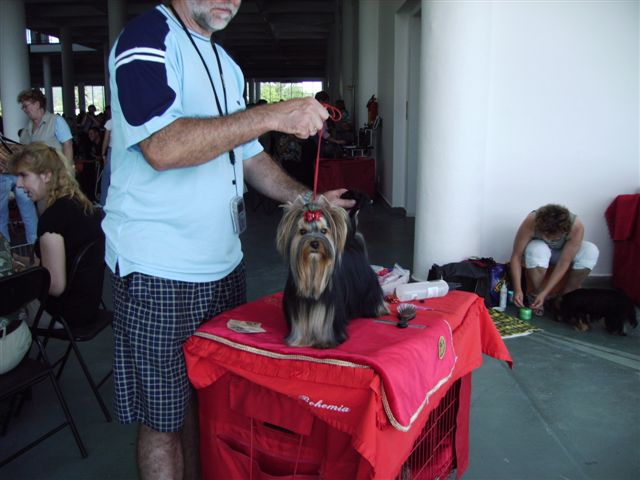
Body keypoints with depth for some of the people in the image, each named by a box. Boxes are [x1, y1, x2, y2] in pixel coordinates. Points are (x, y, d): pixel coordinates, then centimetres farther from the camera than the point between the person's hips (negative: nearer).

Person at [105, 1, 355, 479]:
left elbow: (247, 154, 20)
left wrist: (307, 199, 6)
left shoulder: (227, 65, 15)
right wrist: (273, 115, -24)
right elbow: (162, 146, -26)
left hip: (222, 264, 8)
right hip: (159, 271, -8)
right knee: (163, 417, 6)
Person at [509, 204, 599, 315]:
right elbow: (516, 256, -30)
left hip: (563, 254, 2)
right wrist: (517, 289, -38)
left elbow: (563, 264, -32)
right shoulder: (531, 222, -36)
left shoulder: (576, 227, -35)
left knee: (590, 251, -29)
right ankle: (536, 297, -17)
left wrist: (544, 293, -36)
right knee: (536, 250, -38)